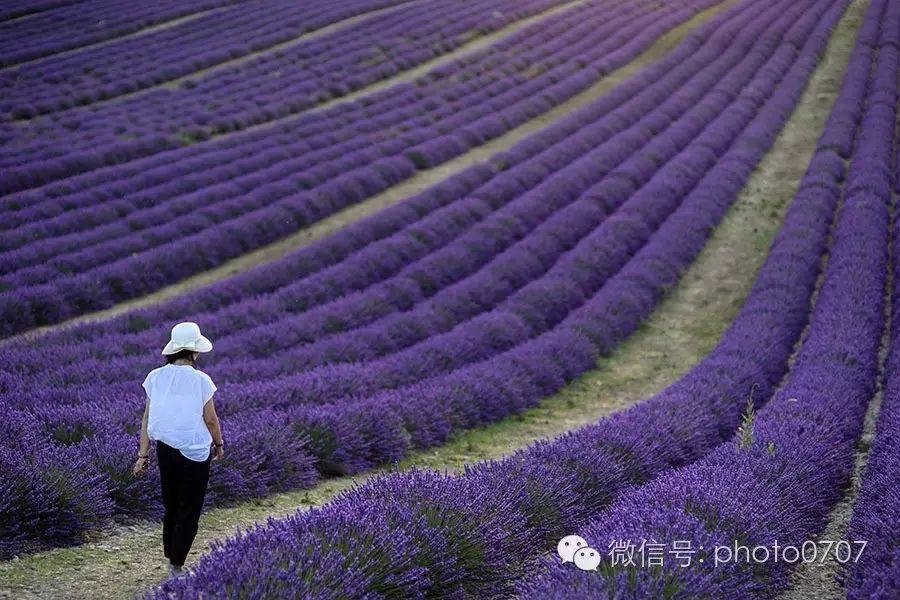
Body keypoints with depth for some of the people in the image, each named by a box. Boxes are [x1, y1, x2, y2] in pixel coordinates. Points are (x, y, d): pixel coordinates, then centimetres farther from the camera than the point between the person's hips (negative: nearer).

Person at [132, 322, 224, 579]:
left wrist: (143, 455, 4)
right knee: (189, 511, 7)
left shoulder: (156, 377, -1)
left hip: (165, 449, 5)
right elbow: (210, 419, -8)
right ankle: (176, 565, 7)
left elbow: (147, 418, 1)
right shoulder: (200, 380, -14)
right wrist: (219, 444, 10)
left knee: (171, 507, 20)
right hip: (195, 452, -5)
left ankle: (171, 559, 28)